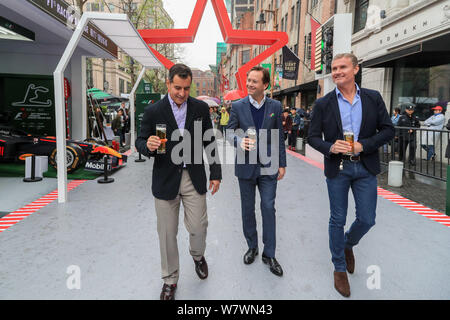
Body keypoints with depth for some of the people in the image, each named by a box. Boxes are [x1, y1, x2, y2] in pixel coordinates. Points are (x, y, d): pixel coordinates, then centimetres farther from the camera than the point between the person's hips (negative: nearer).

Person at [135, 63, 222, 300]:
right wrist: (148, 146, -24)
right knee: (167, 233, 8)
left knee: (198, 227, 6)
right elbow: (140, 142, 1)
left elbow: (209, 142, 7)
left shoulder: (201, 108, 1)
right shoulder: (153, 111, -4)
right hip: (165, 179, -1)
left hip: (194, 177, 1)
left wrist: (215, 172, 5)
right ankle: (170, 280, 30)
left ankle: (198, 256, 42)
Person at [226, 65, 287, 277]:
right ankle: (252, 247, 31)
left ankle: (269, 254, 16)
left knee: (268, 208, 1)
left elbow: (279, 136, 5)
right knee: (248, 209, 12)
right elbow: (229, 132, 1)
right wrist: (239, 141, -22)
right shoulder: (238, 106, 0)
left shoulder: (275, 106, 2)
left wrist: (282, 164, 3)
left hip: (268, 166, 0)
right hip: (246, 166, 0)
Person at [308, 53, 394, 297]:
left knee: (367, 219, 8)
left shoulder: (373, 98, 2)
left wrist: (363, 145, -14)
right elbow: (313, 137, 0)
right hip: (337, 168, -1)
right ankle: (339, 268, 27)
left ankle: (348, 244, 41)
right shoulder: (323, 104, -1)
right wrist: (330, 147, -19)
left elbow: (387, 130, 1)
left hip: (365, 167, 2)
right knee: (337, 220, 7)